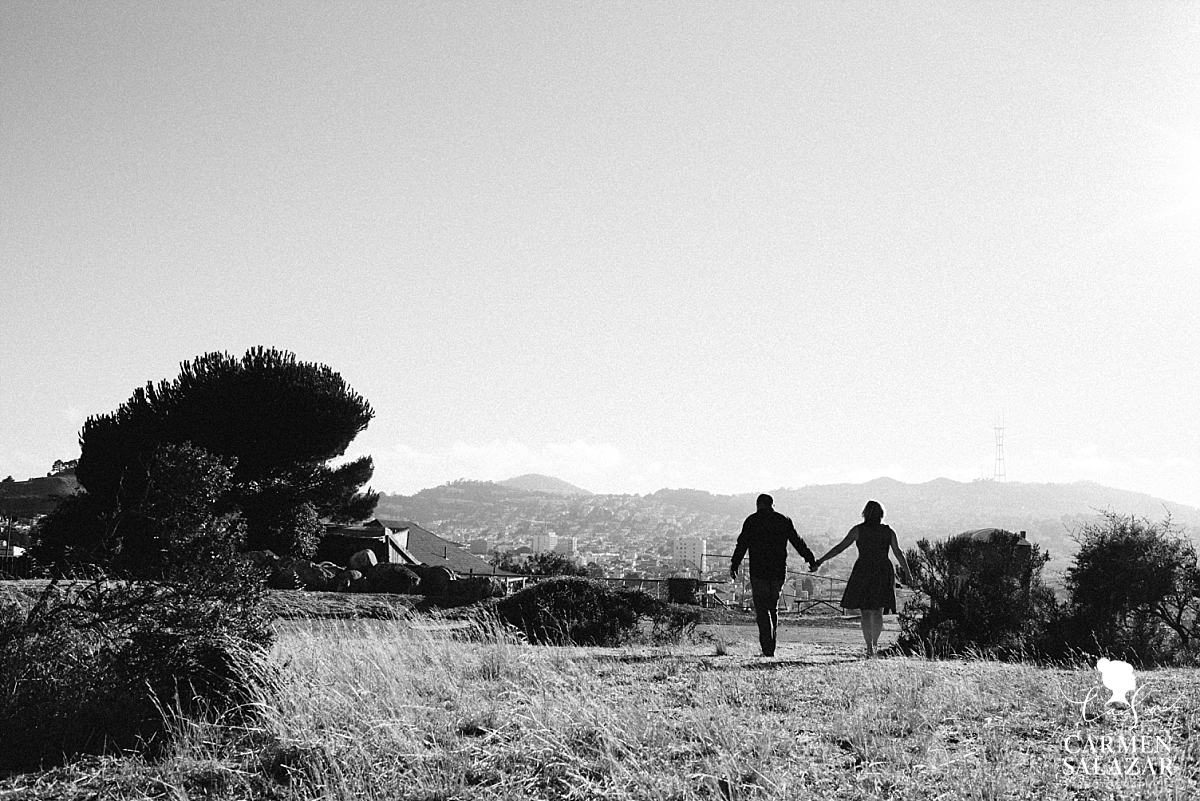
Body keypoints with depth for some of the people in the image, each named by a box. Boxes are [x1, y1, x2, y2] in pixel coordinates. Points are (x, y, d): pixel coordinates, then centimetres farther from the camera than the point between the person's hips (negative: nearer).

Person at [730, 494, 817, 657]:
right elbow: (798, 543, 12)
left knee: (762, 609, -2)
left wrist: (734, 566, -2)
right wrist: (811, 561, 19)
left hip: (759, 572, -3)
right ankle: (770, 646, 13)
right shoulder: (784, 521, 8)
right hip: (779, 572, 3)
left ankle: (767, 648, -12)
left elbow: (742, 545, -5)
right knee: (773, 607, 15)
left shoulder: (752, 521, 0)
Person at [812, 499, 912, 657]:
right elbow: (899, 553, 2)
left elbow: (840, 547, -5)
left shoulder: (859, 530, -4)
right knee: (878, 611, 15)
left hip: (863, 573, -2)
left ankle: (870, 647, -5)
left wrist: (820, 561, -1)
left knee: (865, 613, 3)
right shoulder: (888, 531, 2)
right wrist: (906, 572, 14)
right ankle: (875, 643, 18)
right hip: (883, 573, 2)